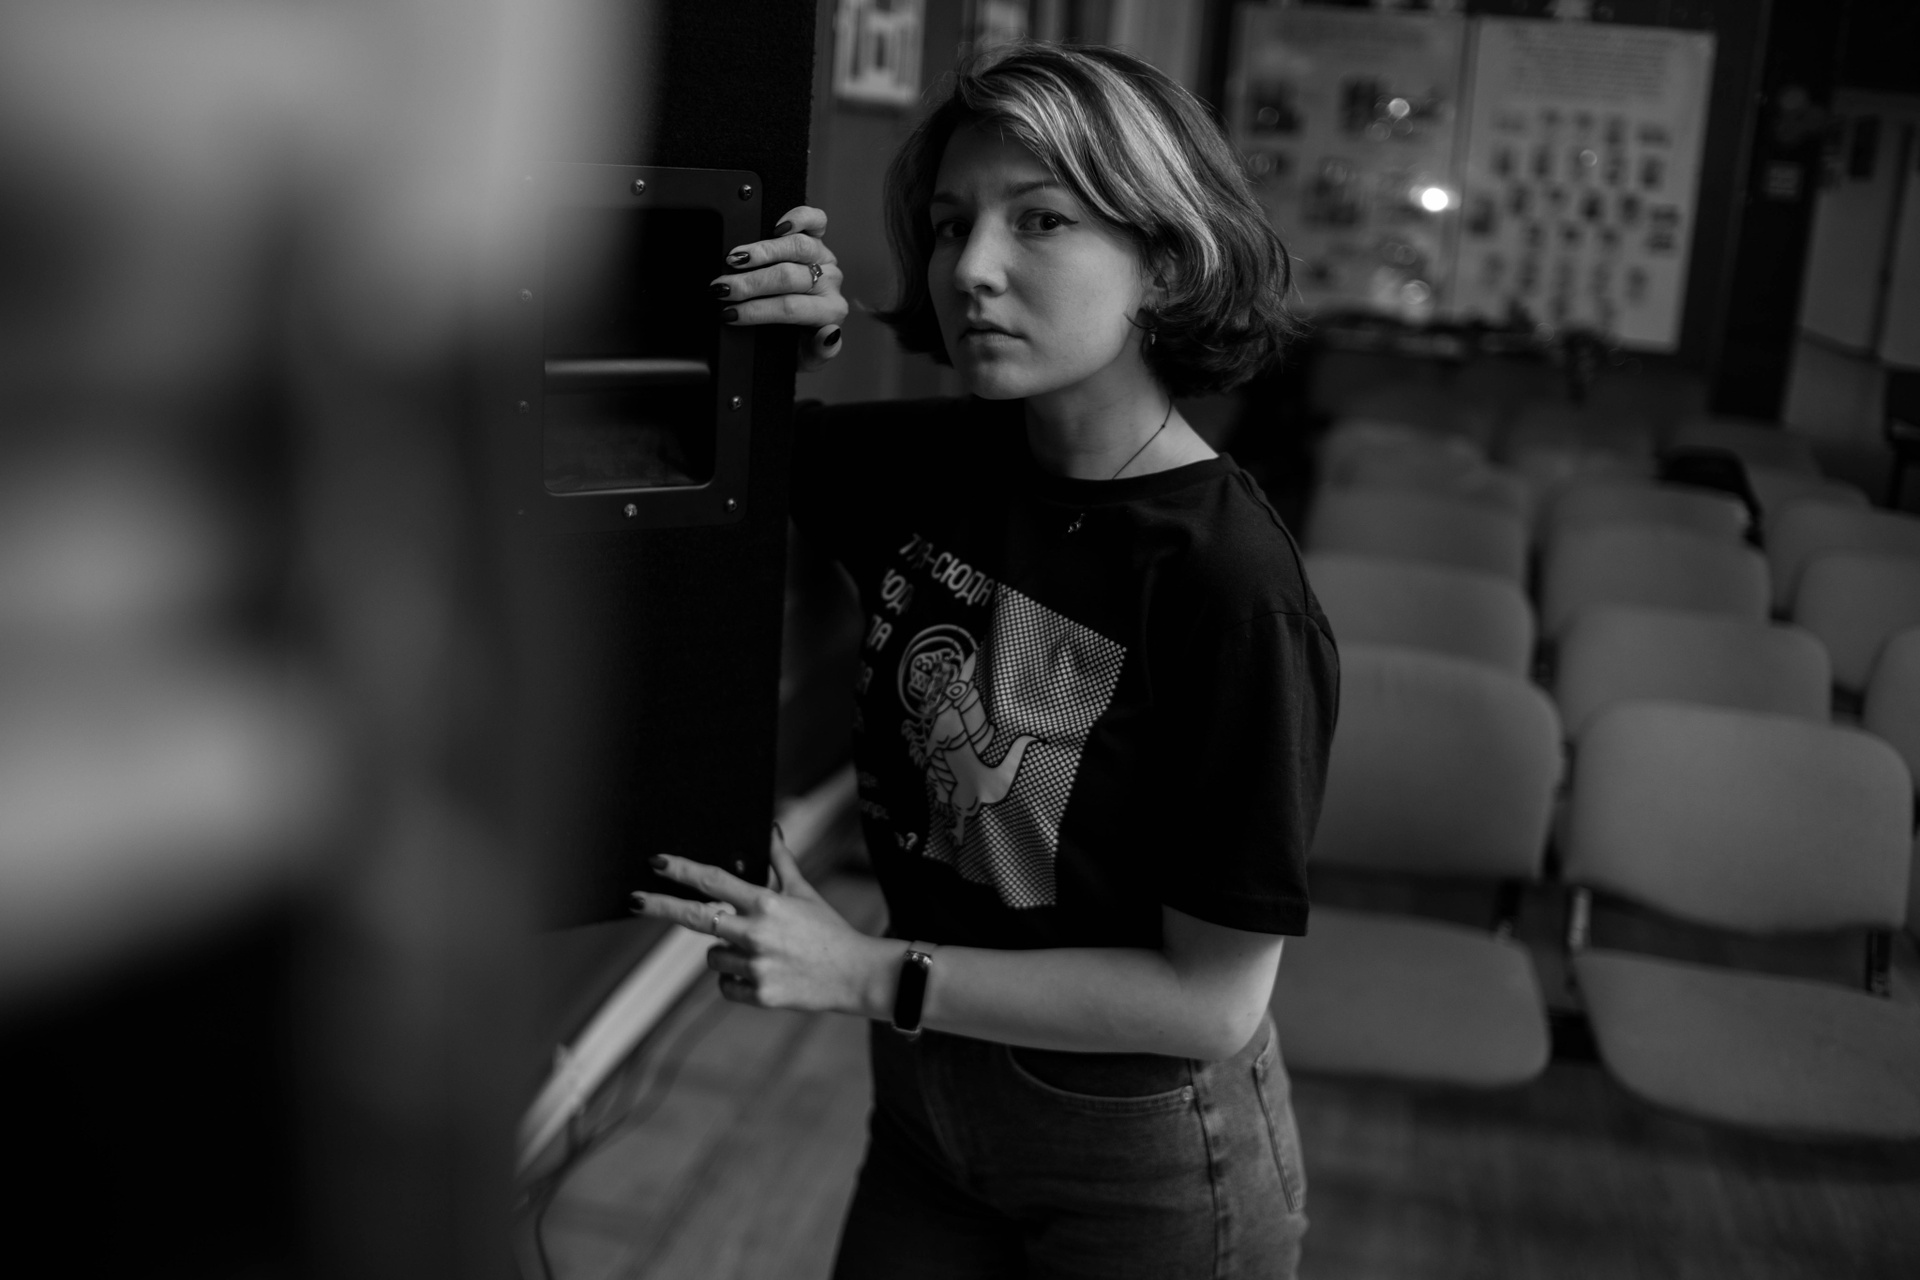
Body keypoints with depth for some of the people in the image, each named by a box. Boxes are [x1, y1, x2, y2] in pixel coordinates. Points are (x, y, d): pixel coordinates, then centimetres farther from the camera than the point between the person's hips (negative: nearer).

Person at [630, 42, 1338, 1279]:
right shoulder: (937, 465, -9)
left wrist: (870, 974, -22)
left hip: (1144, 1157, -5)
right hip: (927, 1098, 5)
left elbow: (1212, 1000, -22)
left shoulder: (1232, 590, -26)